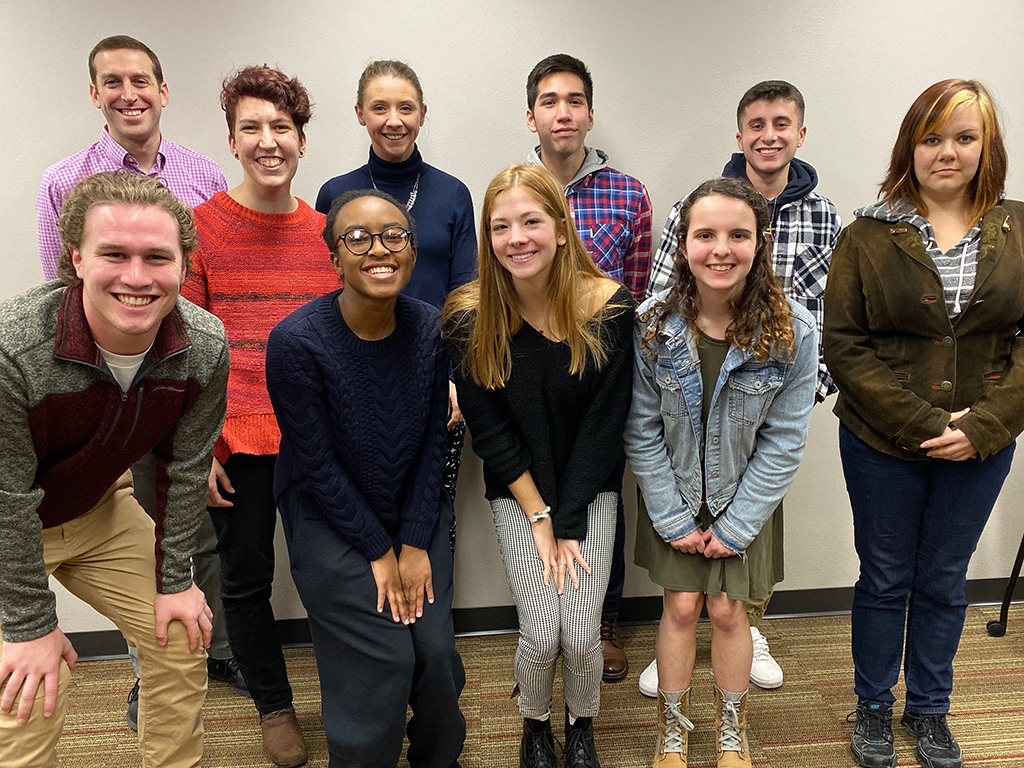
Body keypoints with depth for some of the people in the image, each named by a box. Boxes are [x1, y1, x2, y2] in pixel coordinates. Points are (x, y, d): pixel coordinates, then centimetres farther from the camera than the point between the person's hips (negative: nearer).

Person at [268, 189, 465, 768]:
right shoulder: (298, 341, -20)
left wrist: (416, 546, -6)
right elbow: (317, 464, -15)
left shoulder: (430, 328, -8)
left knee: (437, 651, -3)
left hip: (415, 507, 4)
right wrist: (379, 553, -11)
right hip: (330, 518, -3)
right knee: (383, 662, -9)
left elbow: (433, 443, -3)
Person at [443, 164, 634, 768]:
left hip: (591, 490, 0)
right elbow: (489, 430, -8)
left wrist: (569, 524, -12)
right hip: (517, 491, 0)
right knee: (542, 632, -9)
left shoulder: (609, 307, -15)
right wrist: (539, 518, -10)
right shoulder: (470, 317, -13)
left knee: (581, 632, -9)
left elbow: (604, 423, -12)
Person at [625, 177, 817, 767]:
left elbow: (783, 442, -11)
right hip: (674, 496, 0)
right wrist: (674, 519, -8)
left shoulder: (793, 331, -18)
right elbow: (642, 432, -10)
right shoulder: (652, 325, -18)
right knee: (682, 607, 5)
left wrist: (735, 525, -10)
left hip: (745, 498, 0)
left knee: (728, 610, 6)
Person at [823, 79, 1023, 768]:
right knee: (885, 579, 13)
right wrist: (920, 423, -17)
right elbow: (844, 345, -10)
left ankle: (930, 709, 38)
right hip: (882, 445, -2)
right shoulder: (868, 236, -6)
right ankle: (874, 708, 34)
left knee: (944, 581, 17)